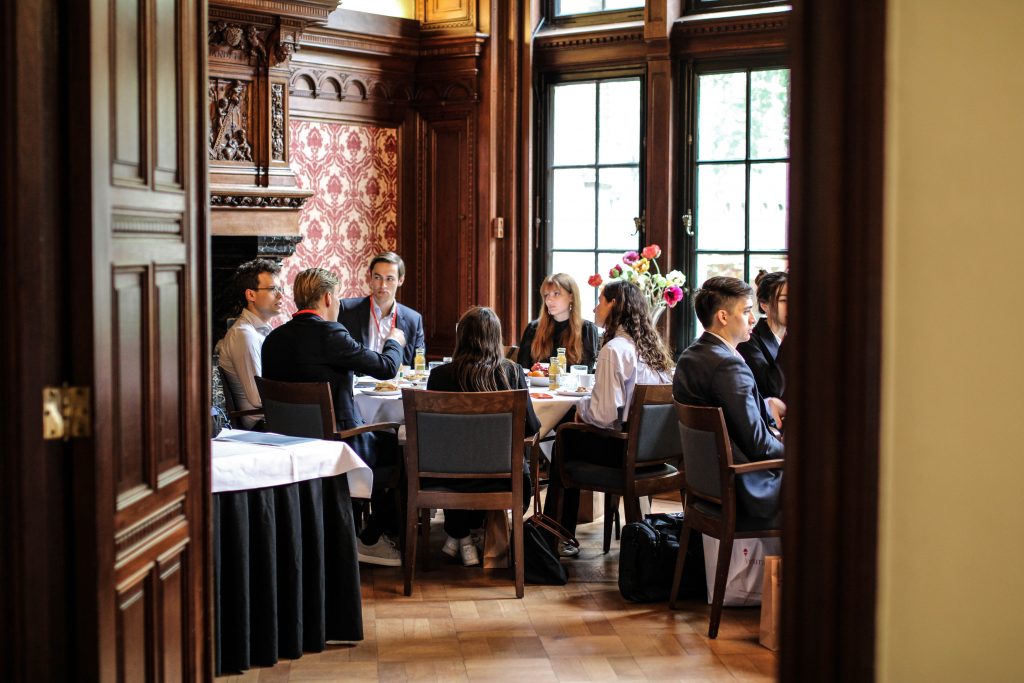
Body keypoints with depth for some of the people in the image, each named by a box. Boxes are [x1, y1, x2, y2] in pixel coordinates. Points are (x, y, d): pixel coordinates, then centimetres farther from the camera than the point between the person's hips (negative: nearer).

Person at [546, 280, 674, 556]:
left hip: (624, 449, -8)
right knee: (570, 435, 21)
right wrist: (588, 404, 15)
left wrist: (581, 406, -1)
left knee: (565, 440, 16)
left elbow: (604, 414, -22)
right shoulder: (654, 347, 8)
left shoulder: (614, 350, -18)